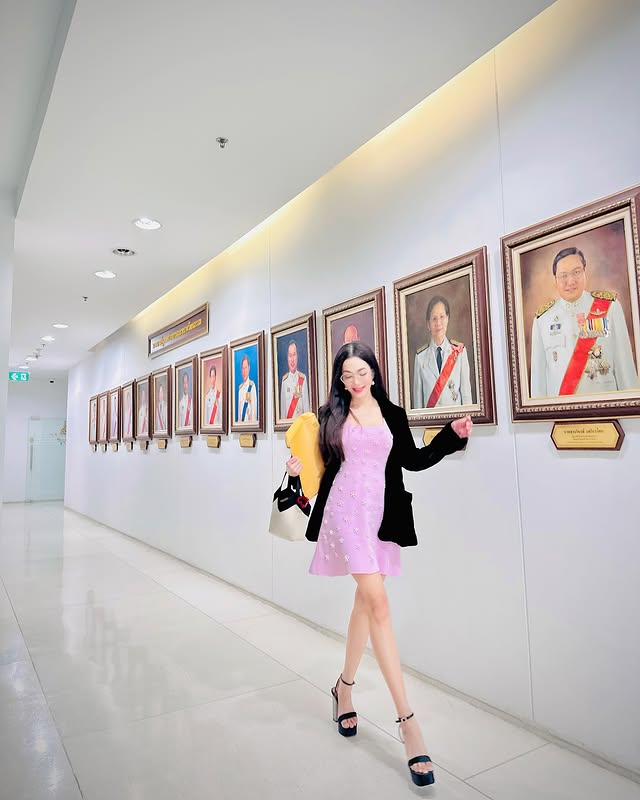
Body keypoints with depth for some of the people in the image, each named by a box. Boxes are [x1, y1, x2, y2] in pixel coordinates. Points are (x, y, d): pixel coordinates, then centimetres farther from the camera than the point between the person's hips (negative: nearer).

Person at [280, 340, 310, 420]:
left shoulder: (303, 378, -1)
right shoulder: (284, 379, 1)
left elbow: (306, 403, 0)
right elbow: (282, 404, 4)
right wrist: (283, 419, 1)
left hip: (301, 418, -1)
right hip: (287, 419, 1)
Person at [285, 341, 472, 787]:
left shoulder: (393, 415, 10)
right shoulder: (331, 415, 4)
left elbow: (414, 461, 12)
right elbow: (323, 465, 10)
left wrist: (453, 435, 4)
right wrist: (298, 470, -8)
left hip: (381, 514, 4)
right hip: (345, 510, -3)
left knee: (366, 602, 11)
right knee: (378, 602, -12)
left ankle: (345, 686, 34)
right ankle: (407, 719, -7)